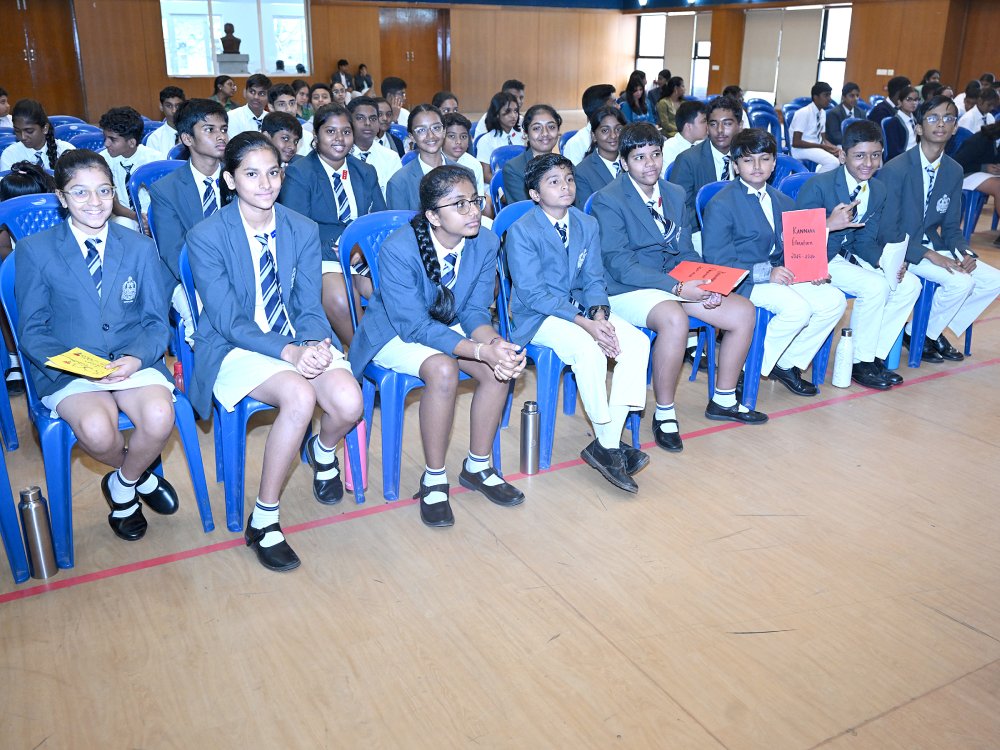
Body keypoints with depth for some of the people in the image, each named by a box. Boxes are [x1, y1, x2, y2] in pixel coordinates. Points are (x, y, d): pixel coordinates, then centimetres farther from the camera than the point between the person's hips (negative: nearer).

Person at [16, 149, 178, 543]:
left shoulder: (141, 247, 8)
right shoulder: (35, 251, 2)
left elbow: (156, 321, 5)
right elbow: (32, 330, 2)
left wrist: (136, 359, -17)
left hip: (134, 361, 2)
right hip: (68, 369, -1)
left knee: (159, 417, -30)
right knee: (96, 429, -33)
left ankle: (123, 483, 4)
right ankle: (140, 475, 4)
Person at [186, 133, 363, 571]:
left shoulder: (303, 230, 2)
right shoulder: (207, 237, -11)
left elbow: (309, 308, 0)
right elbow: (229, 322, -15)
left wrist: (315, 345, -23)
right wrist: (289, 352, -29)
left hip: (301, 341, 4)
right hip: (235, 349, -4)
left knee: (349, 403, -25)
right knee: (300, 396, -34)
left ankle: (324, 450, 15)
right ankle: (263, 519, -16)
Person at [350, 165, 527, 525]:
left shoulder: (485, 242, -15)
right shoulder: (398, 249, -31)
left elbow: (476, 310, -9)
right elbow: (416, 326, -31)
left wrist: (495, 343, -33)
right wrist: (481, 351, -41)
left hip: (448, 325, 5)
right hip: (395, 333, -5)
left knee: (501, 367, -20)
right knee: (443, 369, -33)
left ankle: (477, 467, 0)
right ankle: (434, 479, -14)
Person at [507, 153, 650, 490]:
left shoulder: (587, 225, 7)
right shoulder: (521, 231, -12)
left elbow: (593, 279, 6)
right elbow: (532, 293, -18)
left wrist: (599, 314, -17)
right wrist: (584, 323, -26)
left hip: (580, 307, 6)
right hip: (537, 317, -6)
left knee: (637, 342, -18)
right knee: (588, 348, -34)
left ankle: (610, 441, -18)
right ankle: (607, 446, -18)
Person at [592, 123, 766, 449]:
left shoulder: (675, 194, 12)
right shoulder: (608, 200, -11)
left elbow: (686, 253, 13)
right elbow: (619, 264, -19)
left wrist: (704, 284, -9)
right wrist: (677, 288, -25)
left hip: (678, 283, 8)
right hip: (627, 291, -7)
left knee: (743, 311, -5)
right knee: (674, 319, -37)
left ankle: (724, 400, 12)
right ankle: (664, 414, -18)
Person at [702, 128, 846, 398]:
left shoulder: (783, 202, 16)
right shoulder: (721, 205, -10)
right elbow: (717, 261, -17)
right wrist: (765, 273, -24)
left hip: (778, 274, 8)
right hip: (741, 282, -8)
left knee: (834, 300, -10)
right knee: (797, 308, -29)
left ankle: (788, 364, 2)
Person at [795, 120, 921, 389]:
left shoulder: (879, 190, 4)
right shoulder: (818, 186, -18)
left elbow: (866, 240, 5)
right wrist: (830, 224, -34)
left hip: (848, 255, 8)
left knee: (909, 284, -7)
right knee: (875, 286, -26)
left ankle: (875, 356, 2)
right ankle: (860, 363, -8)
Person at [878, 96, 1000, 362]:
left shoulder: (954, 171, 3)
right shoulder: (895, 169, -18)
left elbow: (951, 227, 9)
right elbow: (887, 233, -19)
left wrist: (965, 254, -12)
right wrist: (930, 255, -26)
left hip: (932, 246, 7)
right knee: (961, 281, -25)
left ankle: (936, 331, 10)